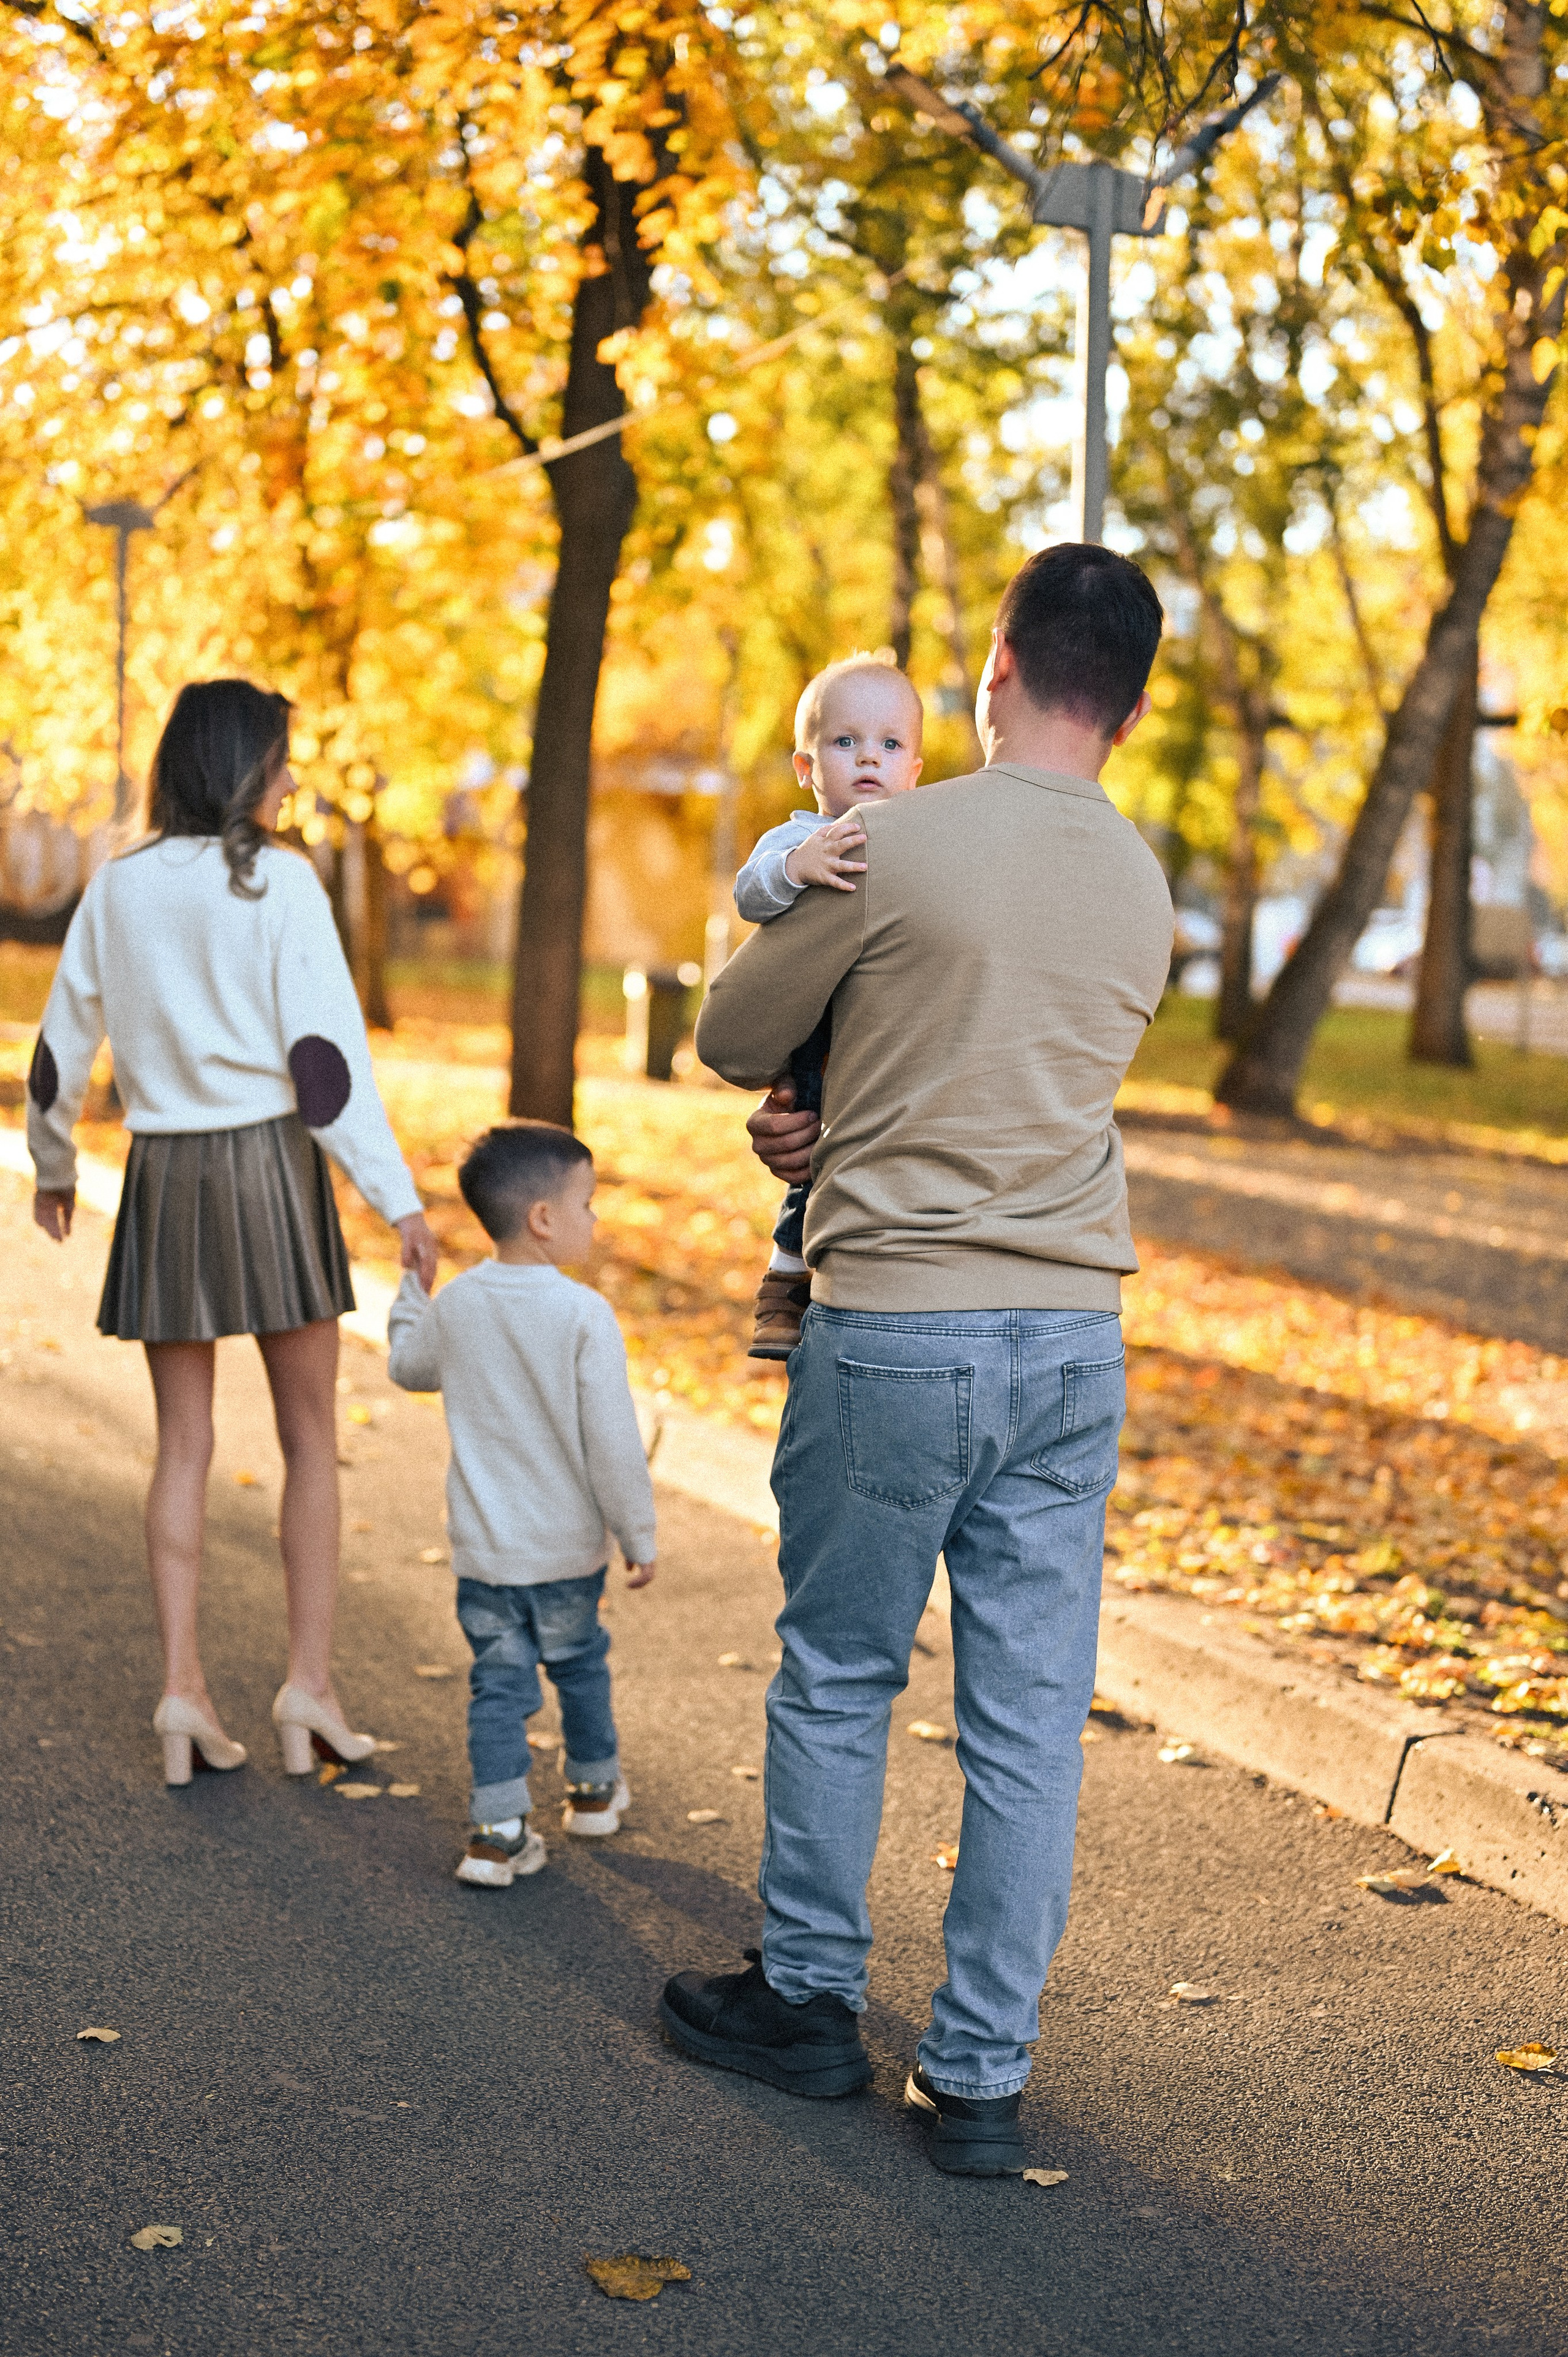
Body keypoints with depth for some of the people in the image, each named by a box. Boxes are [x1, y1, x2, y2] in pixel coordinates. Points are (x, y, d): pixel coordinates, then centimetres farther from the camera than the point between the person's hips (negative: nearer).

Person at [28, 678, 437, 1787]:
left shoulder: (117, 887, 6)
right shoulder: (278, 881, -8)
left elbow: (62, 1043, 12)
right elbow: (327, 1051, -14)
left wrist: (53, 1164, 28)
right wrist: (398, 1197, -11)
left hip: (163, 1174, 4)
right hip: (270, 1161, -4)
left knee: (185, 1444, 10)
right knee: (310, 1436, 7)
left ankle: (184, 1689, 7)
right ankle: (311, 1682, 7)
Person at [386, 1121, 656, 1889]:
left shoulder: (453, 1305, -4)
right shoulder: (584, 1316, -19)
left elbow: (409, 1367, 18)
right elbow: (613, 1442, -18)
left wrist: (410, 1292, 34)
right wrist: (638, 1536, -7)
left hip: (482, 1546, 2)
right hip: (567, 1546, -2)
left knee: (499, 1681, 7)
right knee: (579, 1664, 19)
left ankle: (498, 1829, 1)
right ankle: (594, 1788, 38)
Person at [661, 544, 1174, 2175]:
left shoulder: (896, 847, -11)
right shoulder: (1147, 894, 7)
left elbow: (732, 1038, 1)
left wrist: (795, 1094, 22)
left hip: (893, 1324, -4)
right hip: (1073, 1332, 5)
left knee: (837, 1681, 13)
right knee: (1030, 1719, 8)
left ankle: (810, 2001, 28)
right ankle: (979, 2075, 15)